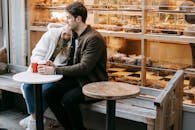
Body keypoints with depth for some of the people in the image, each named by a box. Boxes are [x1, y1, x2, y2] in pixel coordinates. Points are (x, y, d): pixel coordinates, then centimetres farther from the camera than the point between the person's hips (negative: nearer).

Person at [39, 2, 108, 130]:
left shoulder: (94, 38, -18)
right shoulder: (75, 35, 11)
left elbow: (84, 67, -24)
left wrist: (55, 71, -22)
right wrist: (56, 67, -3)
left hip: (93, 83, -8)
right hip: (77, 78, 8)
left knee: (68, 99, -30)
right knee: (49, 93, -10)